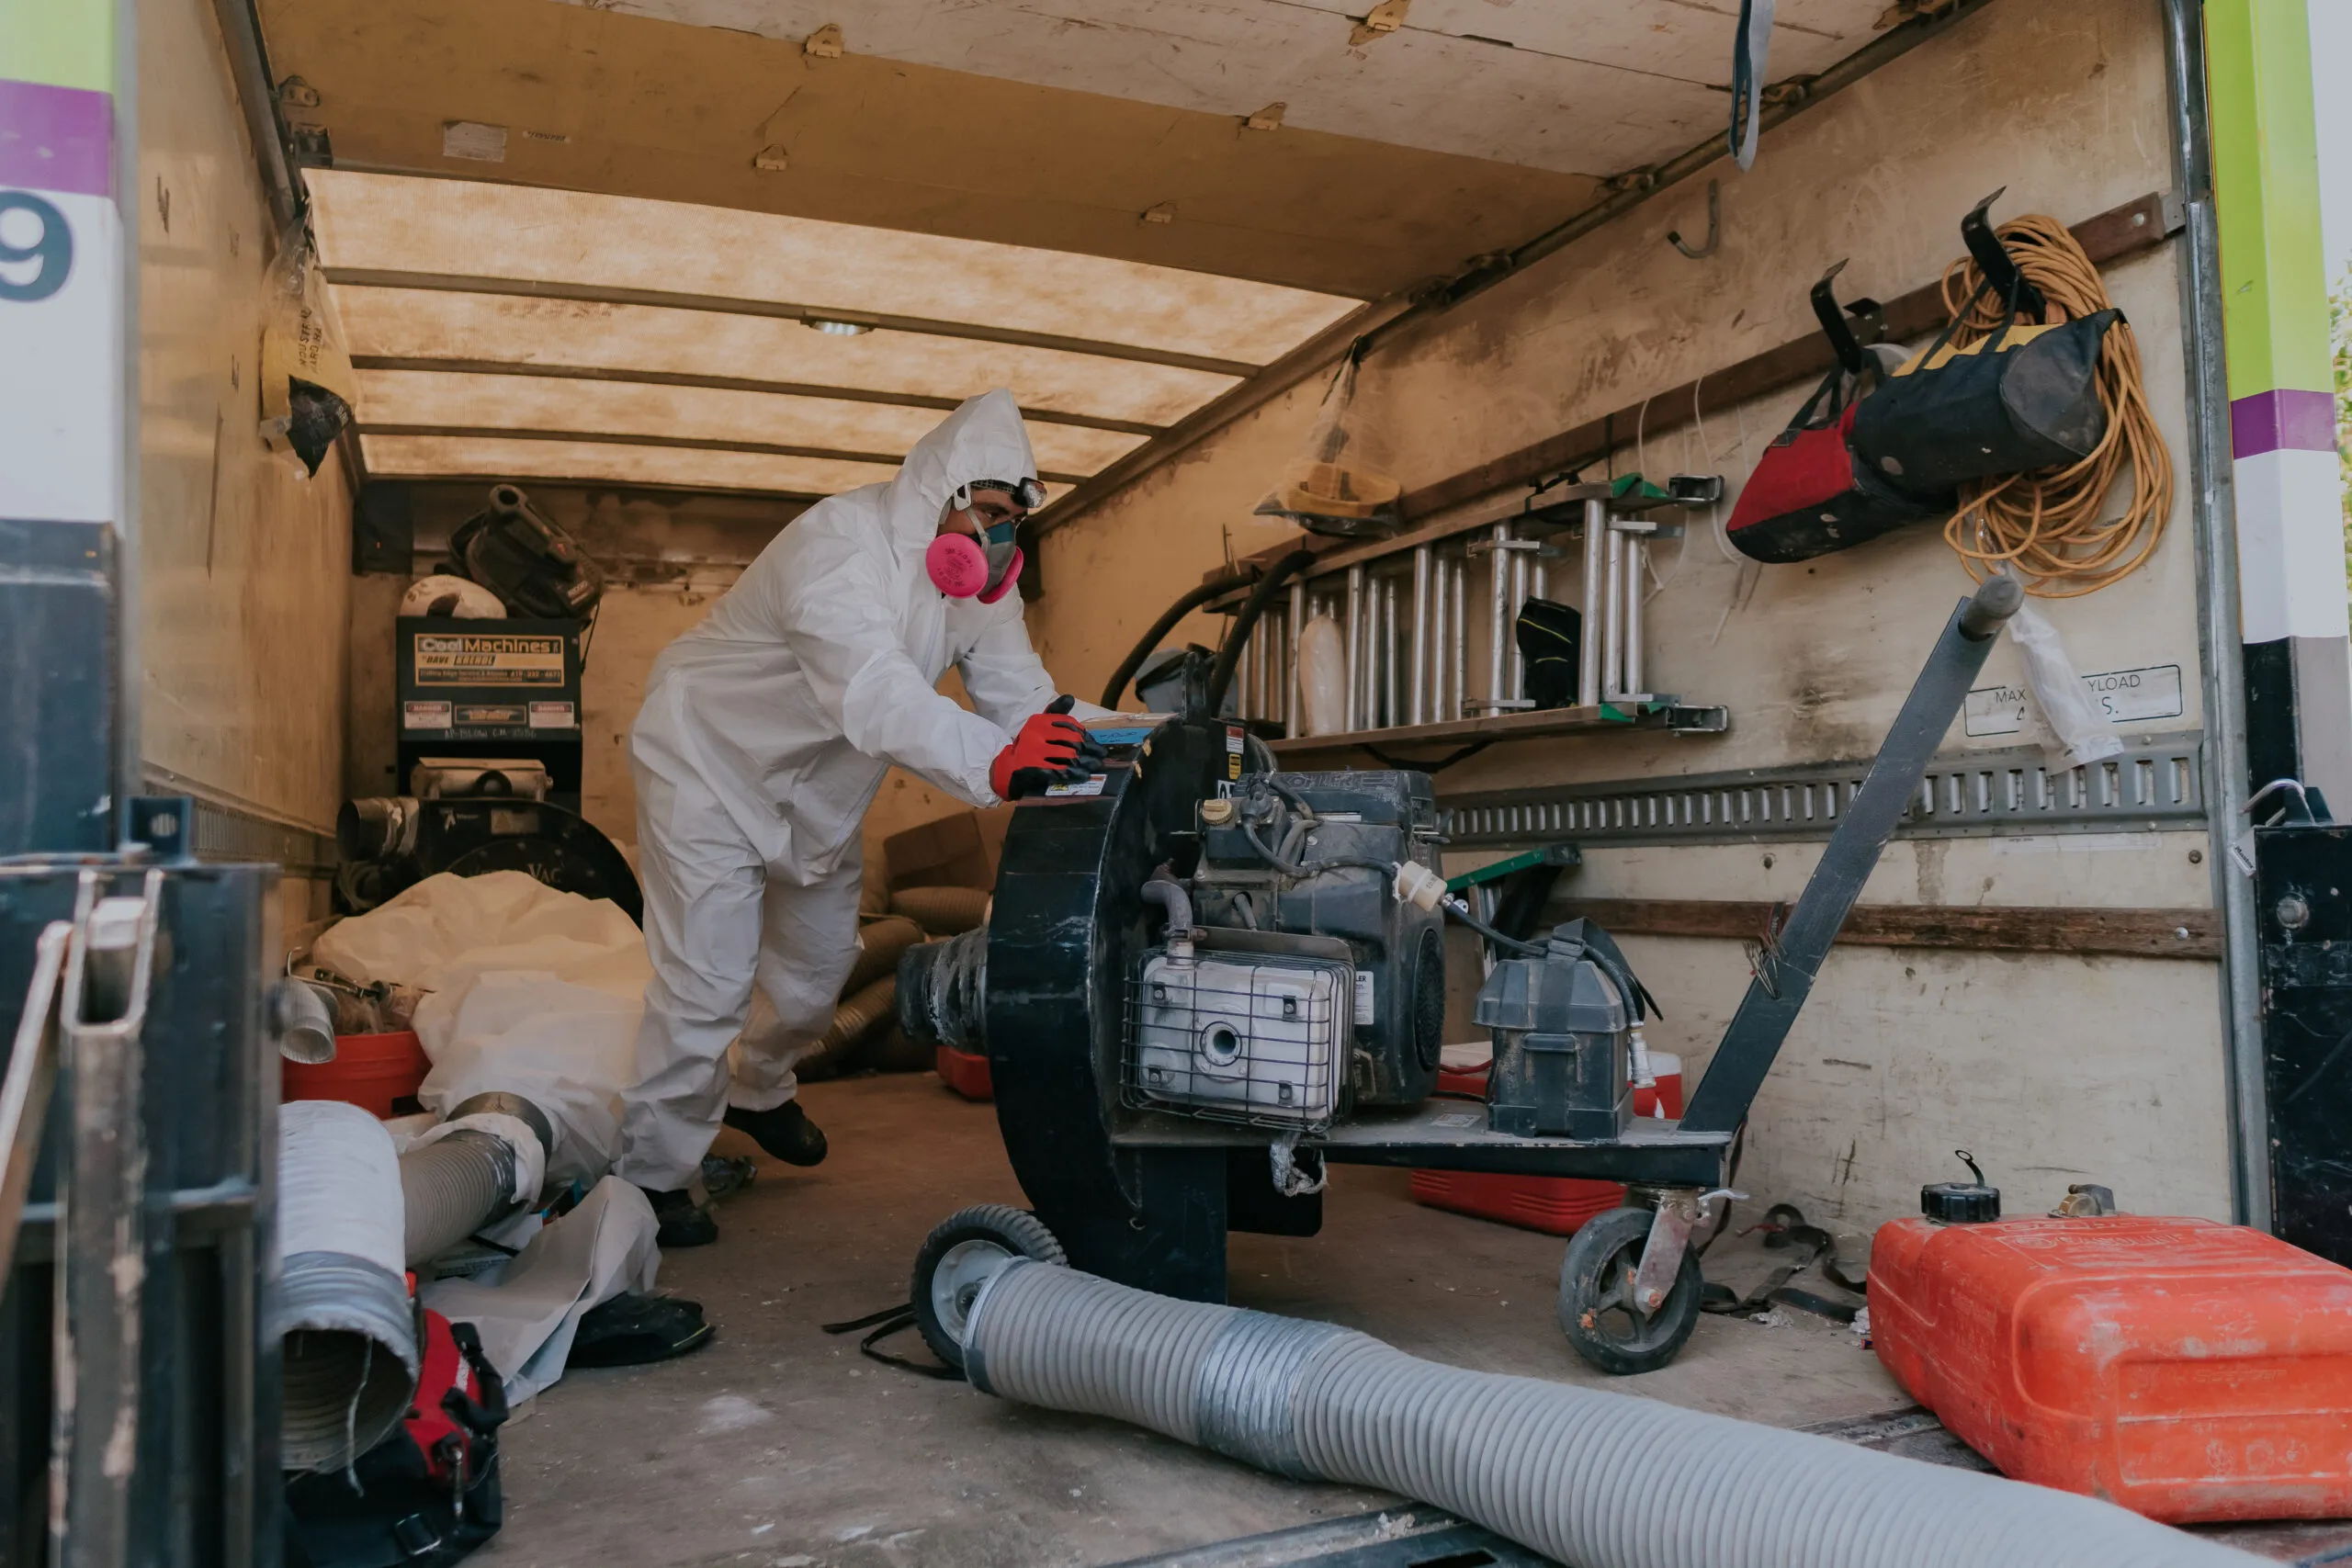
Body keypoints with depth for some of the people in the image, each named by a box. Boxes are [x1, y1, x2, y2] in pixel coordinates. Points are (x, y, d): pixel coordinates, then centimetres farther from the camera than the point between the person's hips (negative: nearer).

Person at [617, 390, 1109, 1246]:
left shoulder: (977, 575, -9)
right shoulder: (841, 547, -35)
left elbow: (1018, 691, -13)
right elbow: (877, 697, -50)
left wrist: (1077, 734, -33)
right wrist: (994, 763, -64)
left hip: (813, 789, 8)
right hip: (710, 762, -8)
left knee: (820, 963, 18)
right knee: (709, 979, -10)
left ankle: (757, 1090, 47)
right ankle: (653, 1173, 8)